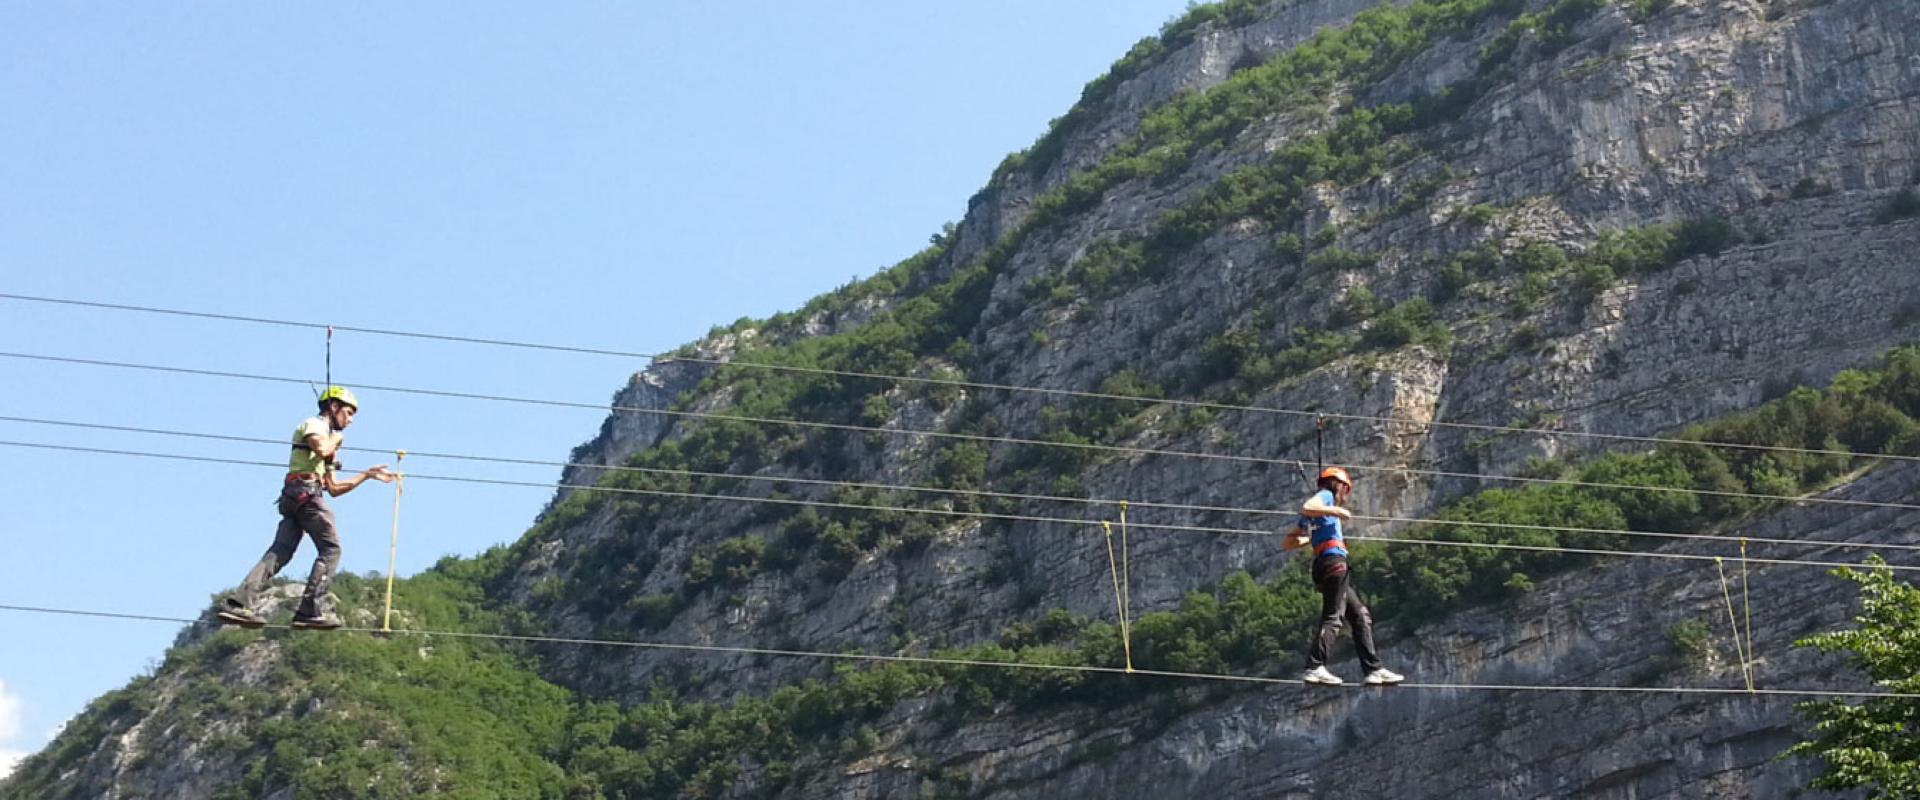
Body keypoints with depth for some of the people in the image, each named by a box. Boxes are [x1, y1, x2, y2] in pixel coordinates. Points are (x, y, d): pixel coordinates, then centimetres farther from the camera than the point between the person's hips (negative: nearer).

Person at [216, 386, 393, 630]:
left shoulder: (327, 436, 33)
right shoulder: (314, 424, 6)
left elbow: (334, 488, 32)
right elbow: (321, 448, -19)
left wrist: (368, 475, 30)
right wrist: (336, 438, 2)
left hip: (292, 499, 9)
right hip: (306, 492, -9)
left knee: (279, 552, -2)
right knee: (331, 548, -9)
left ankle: (238, 603, -14)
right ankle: (311, 610, -18)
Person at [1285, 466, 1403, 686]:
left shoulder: (1310, 519, 28)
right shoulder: (1326, 495, 5)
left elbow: (1288, 544, 25)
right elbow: (1306, 508, -18)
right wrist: (1336, 511, -11)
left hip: (1324, 566, 10)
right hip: (1333, 560, -10)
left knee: (1361, 616, 10)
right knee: (1333, 617, -17)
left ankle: (1374, 669, 8)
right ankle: (1315, 667, -27)